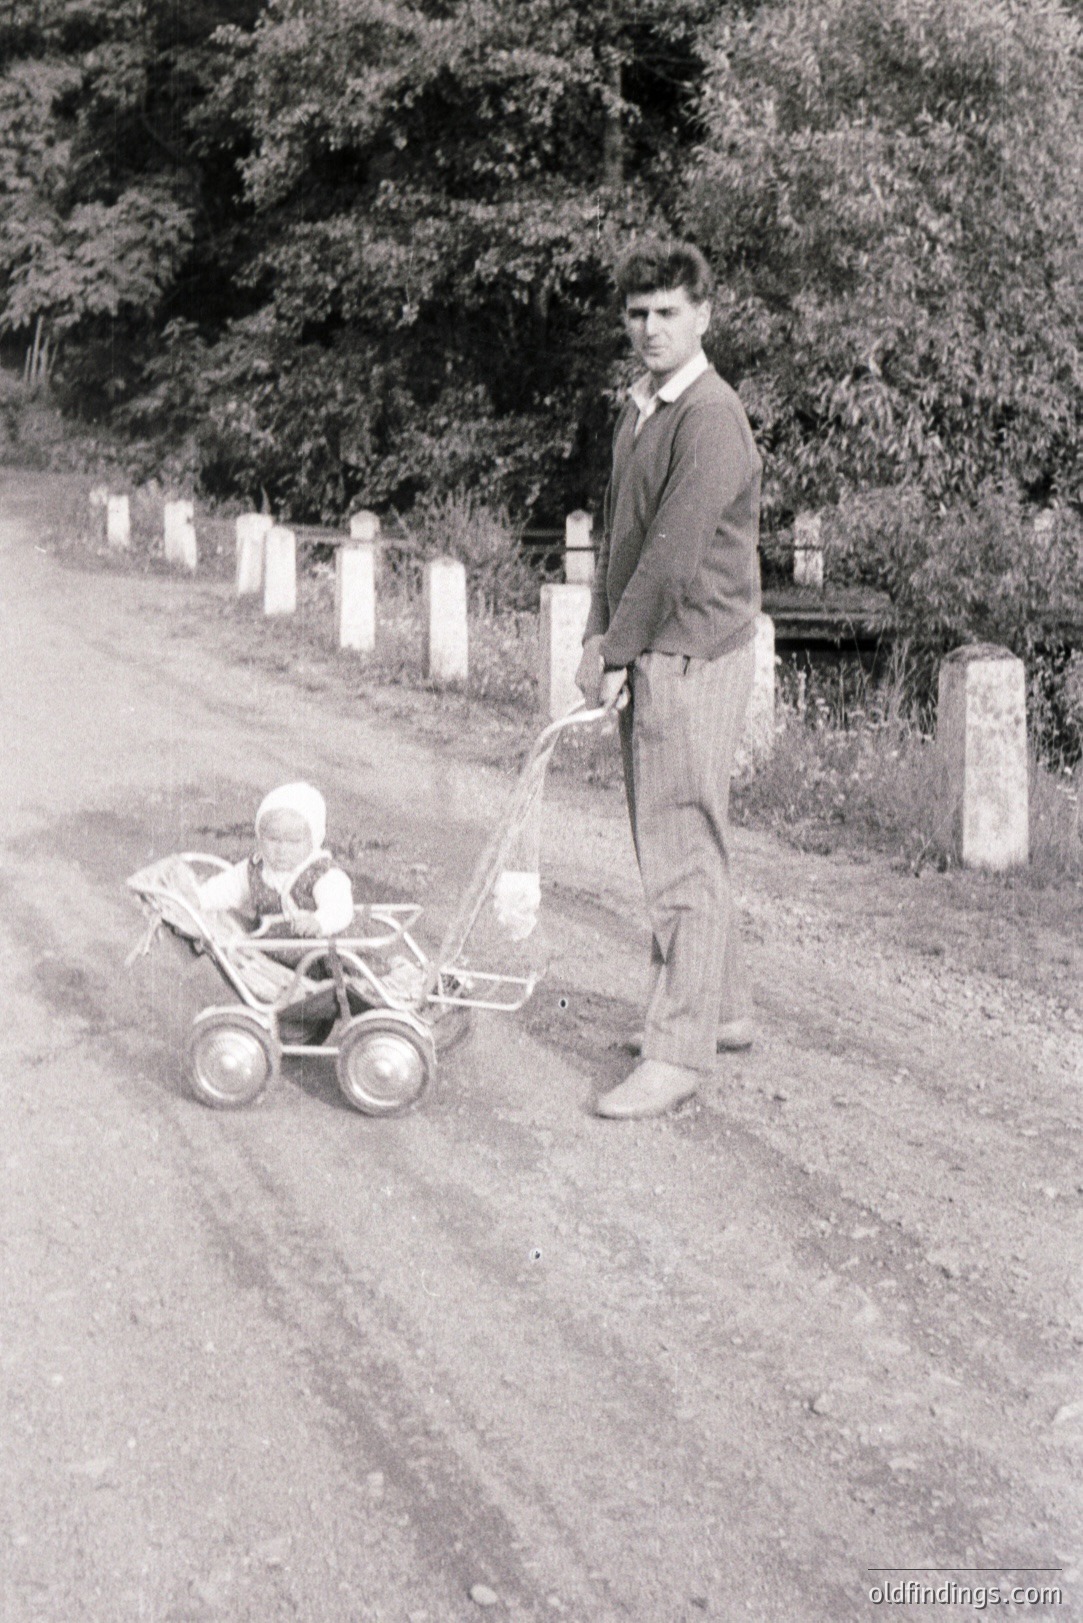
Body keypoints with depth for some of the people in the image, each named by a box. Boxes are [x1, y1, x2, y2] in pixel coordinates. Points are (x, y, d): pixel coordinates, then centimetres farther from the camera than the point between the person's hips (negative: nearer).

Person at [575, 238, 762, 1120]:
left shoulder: (712, 417, -14)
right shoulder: (635, 412, 15)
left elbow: (674, 551, -19)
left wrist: (619, 654, -14)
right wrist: (600, 637, 4)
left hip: (694, 657, -9)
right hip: (648, 655, 9)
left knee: (684, 855, -7)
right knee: (669, 844, 16)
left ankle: (679, 1054, -3)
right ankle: (723, 1009, 29)